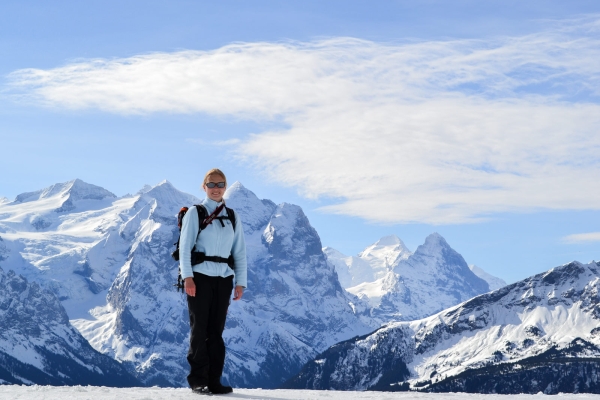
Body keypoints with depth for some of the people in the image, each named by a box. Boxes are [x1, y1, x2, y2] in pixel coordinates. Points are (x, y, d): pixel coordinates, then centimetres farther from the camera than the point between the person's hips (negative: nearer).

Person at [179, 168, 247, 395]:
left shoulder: (233, 217, 13)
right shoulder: (194, 213, 3)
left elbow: (239, 251, 10)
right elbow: (184, 246, -3)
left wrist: (240, 281, 2)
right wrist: (187, 276, -14)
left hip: (223, 279, 3)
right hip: (200, 276, -3)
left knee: (216, 330, 4)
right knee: (199, 328, -1)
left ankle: (214, 380, 7)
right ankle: (198, 379, 5)